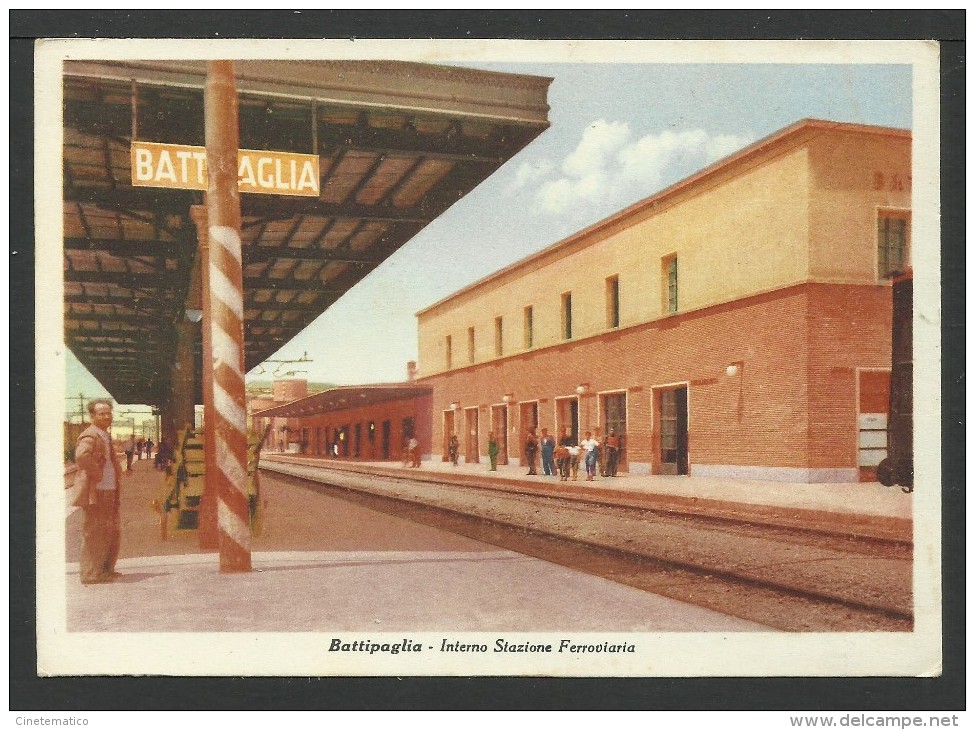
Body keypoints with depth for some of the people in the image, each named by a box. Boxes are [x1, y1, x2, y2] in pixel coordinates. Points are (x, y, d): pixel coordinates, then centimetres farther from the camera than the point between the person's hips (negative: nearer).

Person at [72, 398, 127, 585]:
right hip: (96, 492, -10)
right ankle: (90, 574, 5)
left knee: (112, 532, 15)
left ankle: (106, 570, 25)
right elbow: (81, 456, -35)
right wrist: (97, 474, -25)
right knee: (95, 534, -3)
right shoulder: (89, 436, -14)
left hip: (109, 492, 10)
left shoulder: (105, 436, 18)